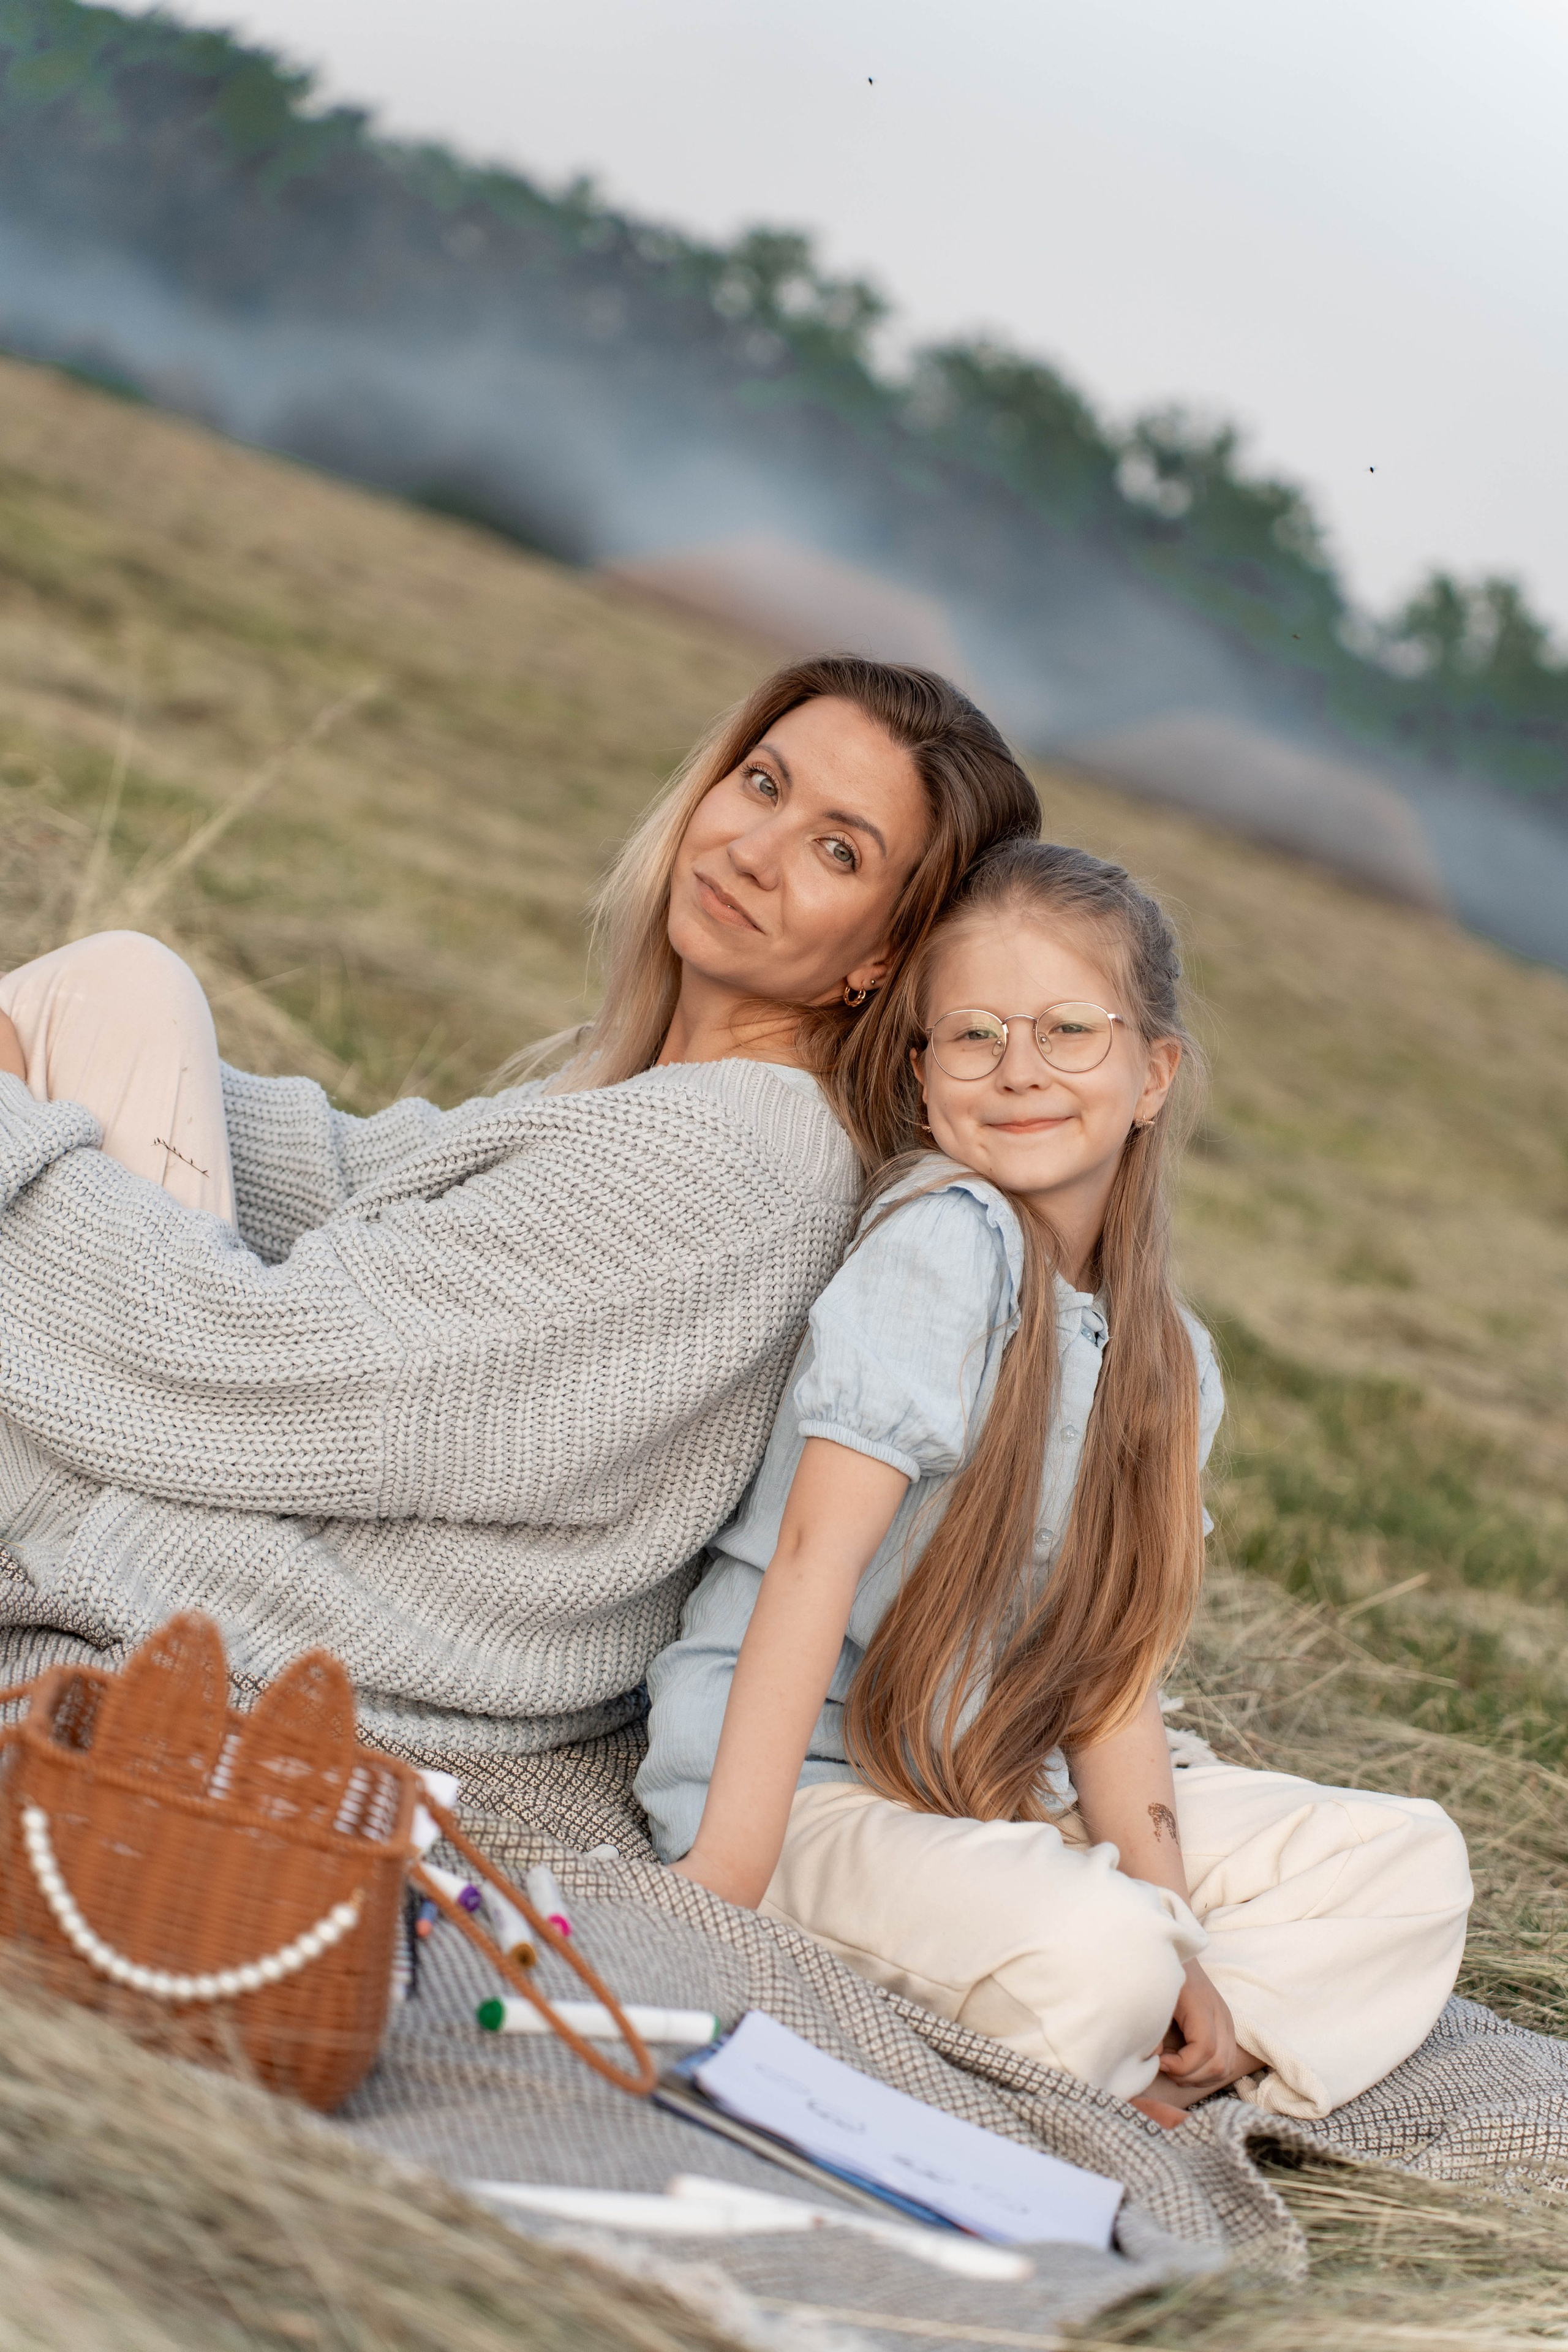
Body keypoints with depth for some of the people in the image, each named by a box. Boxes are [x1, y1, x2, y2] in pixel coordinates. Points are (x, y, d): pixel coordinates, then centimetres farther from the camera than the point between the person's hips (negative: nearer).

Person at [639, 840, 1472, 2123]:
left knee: (1413, 1860, 5)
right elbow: (817, 1556, -22)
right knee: (1094, 1950, -35)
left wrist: (1175, 1947, -5)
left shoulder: (1169, 1362, 4)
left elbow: (1107, 1663, 5)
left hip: (1004, 1784, 8)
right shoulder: (944, 1239, -18)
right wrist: (720, 1891, -26)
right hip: (814, 1783, -8)